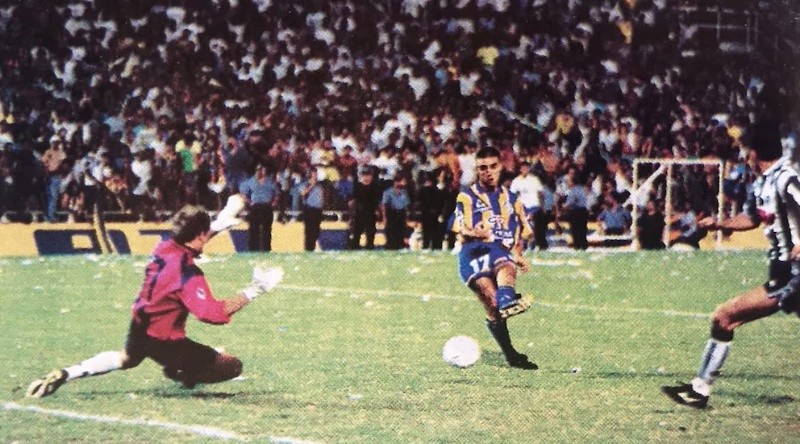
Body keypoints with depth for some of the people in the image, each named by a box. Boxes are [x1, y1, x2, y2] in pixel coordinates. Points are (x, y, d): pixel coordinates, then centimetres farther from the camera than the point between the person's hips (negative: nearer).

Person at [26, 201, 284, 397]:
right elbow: (213, 314, -33)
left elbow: (187, 244, 21)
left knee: (127, 359, 42)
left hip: (138, 327, 8)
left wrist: (217, 226, 25)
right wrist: (250, 293, -29)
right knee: (232, 366, -5)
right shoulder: (188, 273, -29)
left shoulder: (164, 248, -5)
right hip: (163, 341, -8)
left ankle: (65, 375, 31)